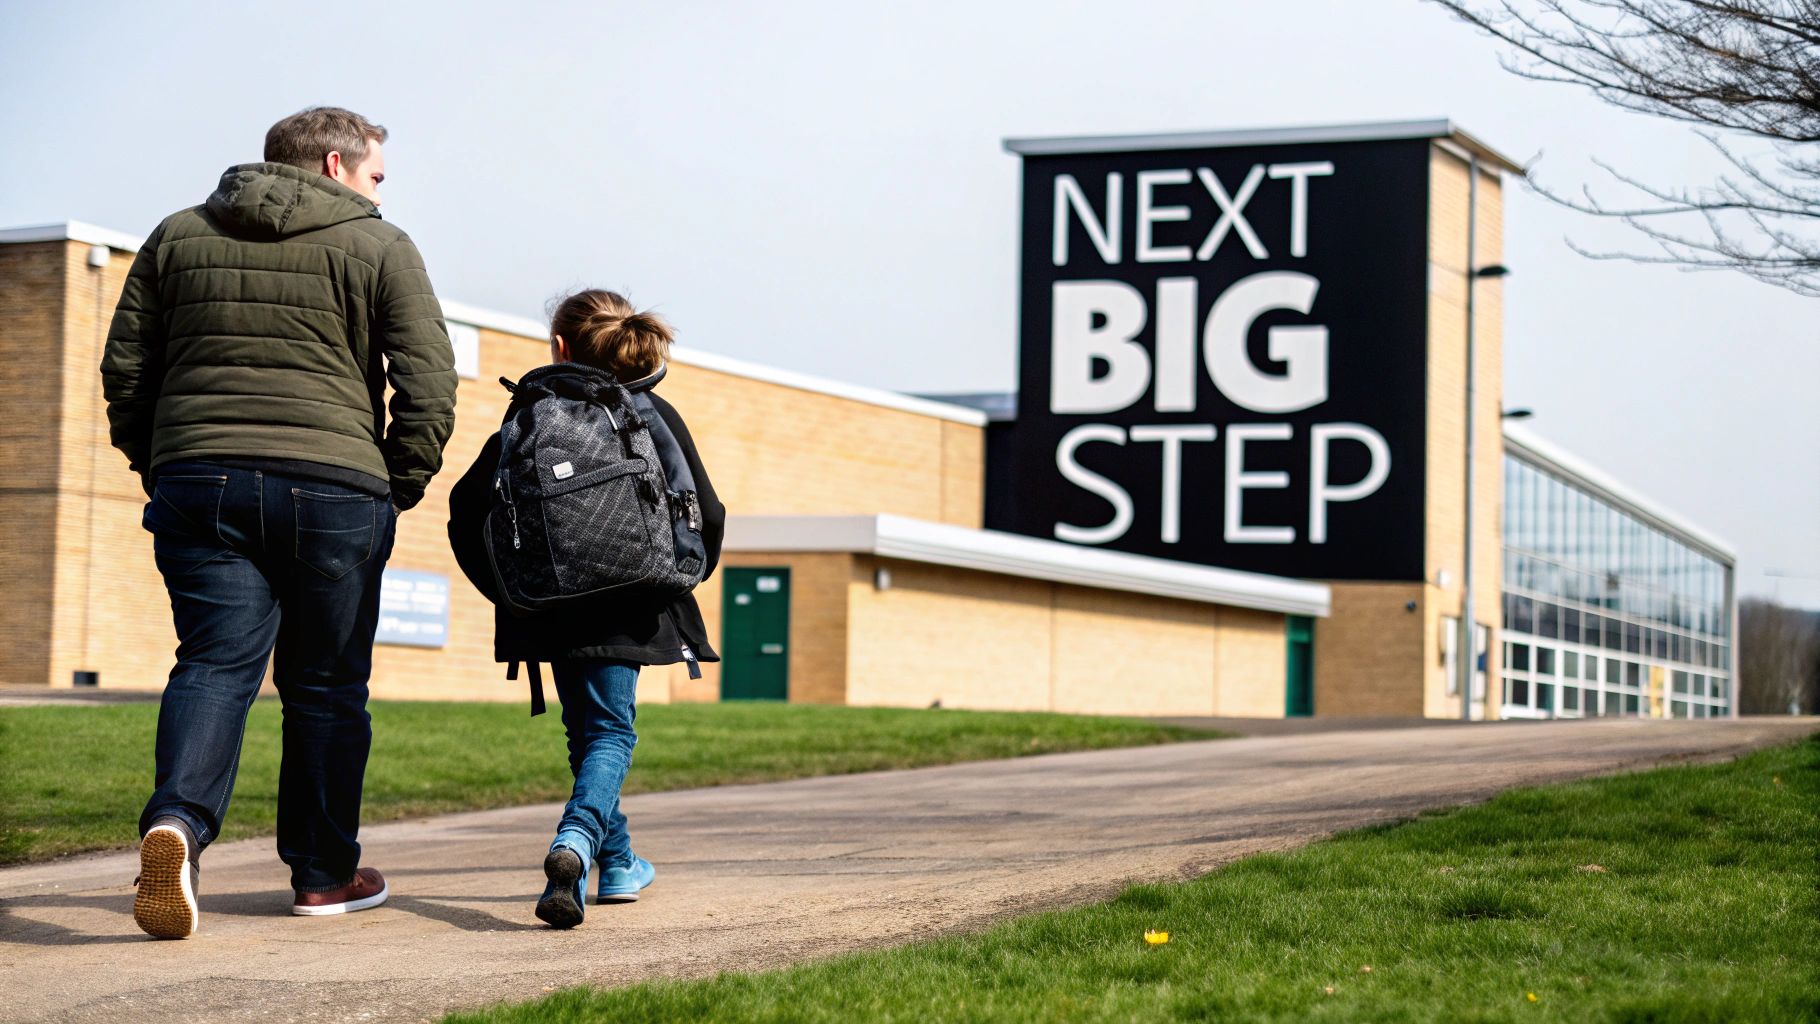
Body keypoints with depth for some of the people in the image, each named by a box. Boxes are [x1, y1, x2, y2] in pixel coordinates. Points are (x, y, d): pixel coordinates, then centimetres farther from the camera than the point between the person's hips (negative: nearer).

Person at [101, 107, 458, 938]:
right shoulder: (378, 247, 5)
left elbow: (123, 368, 14)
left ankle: (179, 819, -28)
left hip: (198, 482, 2)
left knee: (215, 664, -1)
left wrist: (158, 465, 21)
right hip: (334, 487, -2)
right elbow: (428, 380, -2)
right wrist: (401, 487, 7)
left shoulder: (177, 237, 16)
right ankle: (324, 872, 17)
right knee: (326, 683, 9)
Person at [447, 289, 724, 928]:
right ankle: (574, 844, -27)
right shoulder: (656, 416, 2)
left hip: (553, 607, 2)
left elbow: (469, 505, -3)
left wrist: (503, 585, 8)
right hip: (626, 610, -2)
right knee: (609, 733, 1)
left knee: (588, 731, 18)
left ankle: (618, 864, 28)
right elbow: (707, 515, 0)